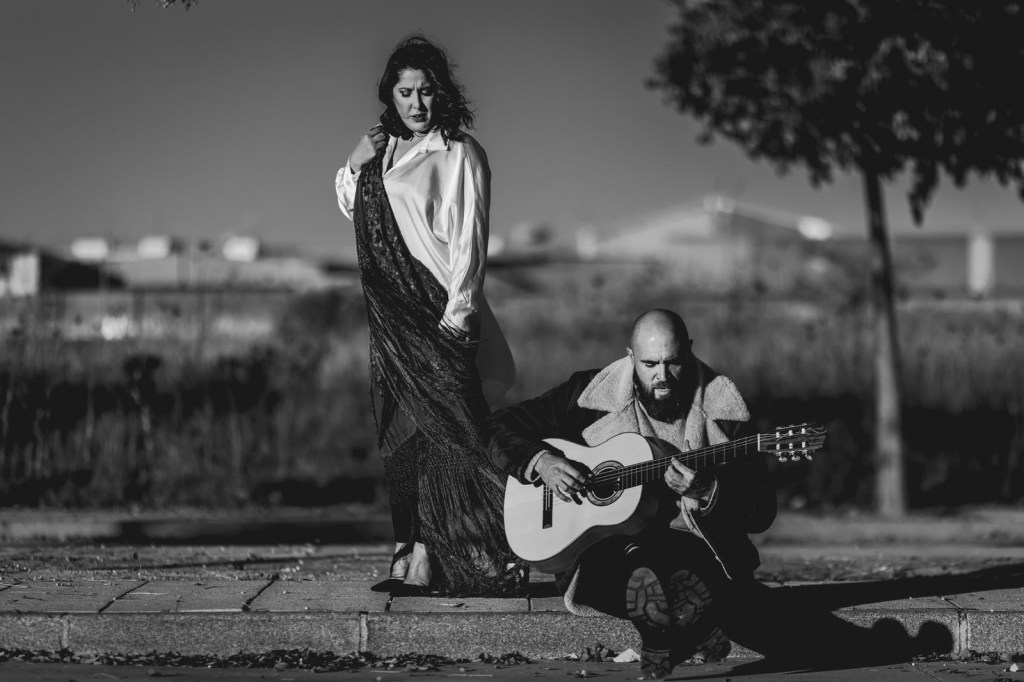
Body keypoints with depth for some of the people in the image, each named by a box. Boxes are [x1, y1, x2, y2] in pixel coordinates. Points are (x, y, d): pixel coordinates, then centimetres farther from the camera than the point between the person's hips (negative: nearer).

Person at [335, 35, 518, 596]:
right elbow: (353, 214, 25)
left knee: (438, 427, -10)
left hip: (441, 308, -6)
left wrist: (456, 313, -14)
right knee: (402, 428, 3)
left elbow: (468, 239, -7)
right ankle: (412, 548, 3)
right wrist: (354, 168, 6)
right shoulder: (382, 150, 14)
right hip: (392, 309, 6)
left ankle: (427, 554, -13)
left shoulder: (460, 154, -3)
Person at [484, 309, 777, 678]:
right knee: (645, 588, -35)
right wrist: (540, 461, -11)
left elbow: (761, 512, -2)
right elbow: (500, 426, 9)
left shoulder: (721, 411, 1)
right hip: (609, 544, 0)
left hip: (692, 542, 0)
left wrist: (705, 492, -22)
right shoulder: (591, 394, 1)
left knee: (695, 595, -34)